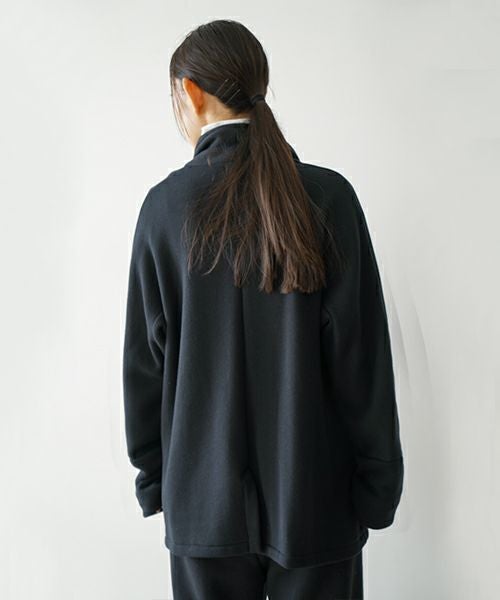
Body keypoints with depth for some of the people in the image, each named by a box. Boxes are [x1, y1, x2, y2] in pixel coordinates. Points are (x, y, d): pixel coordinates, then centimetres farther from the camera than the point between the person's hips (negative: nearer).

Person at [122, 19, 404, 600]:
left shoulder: (167, 204, -7)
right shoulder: (329, 197, -8)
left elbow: (146, 356, -2)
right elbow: (362, 351, -8)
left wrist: (153, 476, 11)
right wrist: (377, 486, 2)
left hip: (206, 498, 1)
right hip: (314, 499, 0)